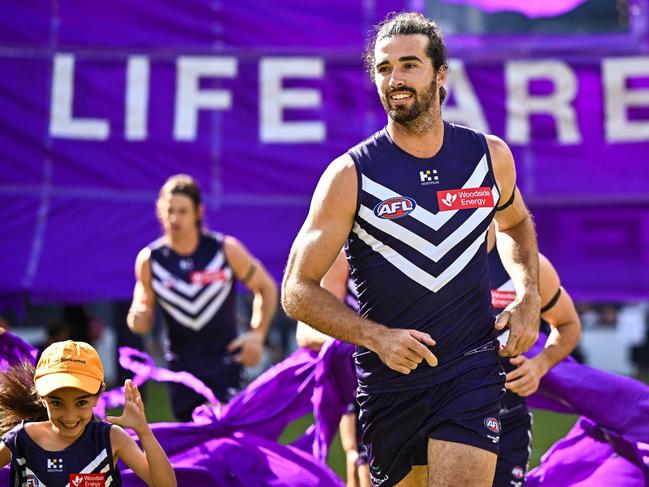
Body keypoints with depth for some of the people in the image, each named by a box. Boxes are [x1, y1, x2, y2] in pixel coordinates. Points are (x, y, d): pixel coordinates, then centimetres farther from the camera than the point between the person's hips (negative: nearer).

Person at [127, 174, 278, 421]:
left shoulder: (227, 250, -8)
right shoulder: (149, 260, -3)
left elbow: (266, 288, 5)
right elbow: (141, 321, 5)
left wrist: (257, 334, -7)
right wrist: (138, 320, -20)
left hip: (225, 357, -2)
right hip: (182, 364, 3)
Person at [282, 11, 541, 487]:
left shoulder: (490, 156, 1)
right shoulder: (351, 175, -9)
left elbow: (515, 223, 25)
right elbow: (298, 291, -7)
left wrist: (529, 297, 8)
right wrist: (375, 336, -21)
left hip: (471, 371, 0)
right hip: (389, 378, 0)